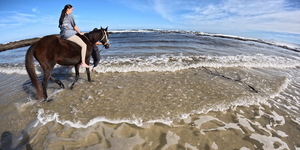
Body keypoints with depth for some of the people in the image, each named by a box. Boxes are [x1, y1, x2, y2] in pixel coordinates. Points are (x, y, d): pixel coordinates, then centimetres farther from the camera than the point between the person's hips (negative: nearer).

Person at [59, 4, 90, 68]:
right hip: (69, 34, -9)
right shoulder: (70, 16, -1)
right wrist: (80, 33, 9)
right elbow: (74, 27, -4)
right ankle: (83, 62, -26)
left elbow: (60, 26, 23)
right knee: (84, 45, -13)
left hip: (62, 36, 9)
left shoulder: (61, 17, 22)